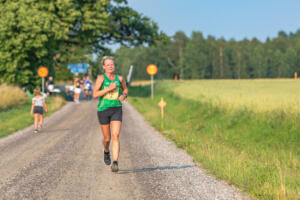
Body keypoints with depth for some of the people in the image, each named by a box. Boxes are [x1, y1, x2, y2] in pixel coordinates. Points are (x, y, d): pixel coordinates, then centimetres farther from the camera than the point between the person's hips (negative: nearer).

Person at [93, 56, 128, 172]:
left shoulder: (119, 78, 5)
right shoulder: (101, 78, -5)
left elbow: (125, 89, 24)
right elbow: (95, 94, -13)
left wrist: (124, 95, 2)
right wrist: (109, 88, -20)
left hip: (117, 110, 1)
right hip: (103, 110, -1)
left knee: (115, 136, -16)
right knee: (107, 138, 10)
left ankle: (115, 163, -22)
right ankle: (106, 152, 45)